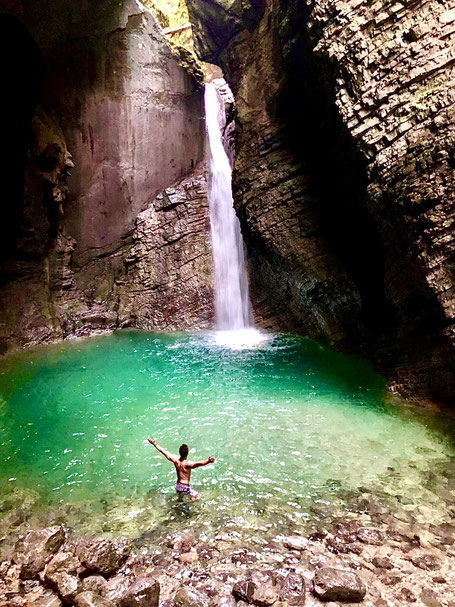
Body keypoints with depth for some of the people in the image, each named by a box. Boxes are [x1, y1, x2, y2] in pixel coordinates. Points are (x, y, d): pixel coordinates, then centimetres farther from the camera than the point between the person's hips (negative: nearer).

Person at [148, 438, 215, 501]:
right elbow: (199, 464, -47)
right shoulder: (187, 464, -27)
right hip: (185, 487, -6)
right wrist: (208, 461, -61)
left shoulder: (175, 460, -12)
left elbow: (163, 451, -5)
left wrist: (154, 444, 4)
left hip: (177, 485, 6)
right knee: (196, 497, 14)